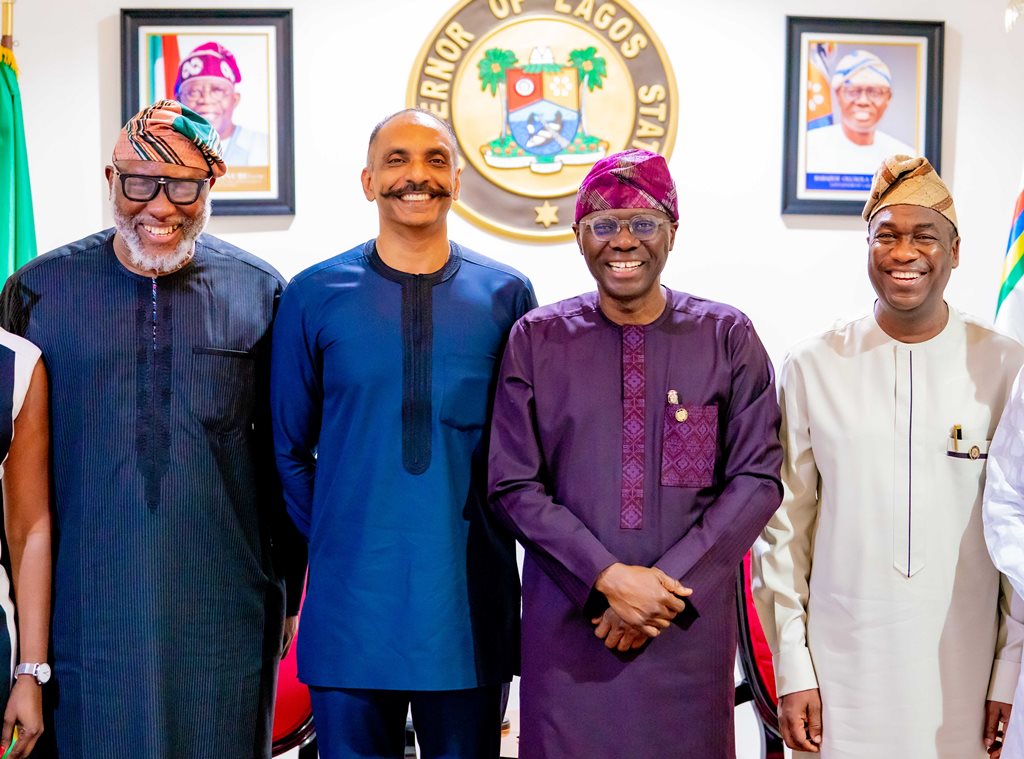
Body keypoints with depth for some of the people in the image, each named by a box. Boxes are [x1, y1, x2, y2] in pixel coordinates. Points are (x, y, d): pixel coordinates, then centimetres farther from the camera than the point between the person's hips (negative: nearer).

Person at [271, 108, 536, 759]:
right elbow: (289, 447, 8)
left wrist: (496, 532, 2)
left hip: (469, 598, 1)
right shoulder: (315, 296, 1)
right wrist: (332, 537, 3)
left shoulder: (506, 295, 2)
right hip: (352, 592, 0)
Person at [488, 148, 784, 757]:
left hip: (690, 626, 0)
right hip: (567, 622, 0)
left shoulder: (728, 337, 2)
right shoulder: (536, 340, 2)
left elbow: (758, 479, -2)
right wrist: (608, 577, -12)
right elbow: (514, 485, -2)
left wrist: (668, 585, -11)